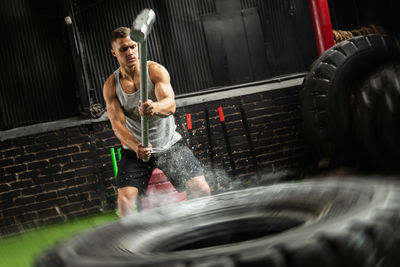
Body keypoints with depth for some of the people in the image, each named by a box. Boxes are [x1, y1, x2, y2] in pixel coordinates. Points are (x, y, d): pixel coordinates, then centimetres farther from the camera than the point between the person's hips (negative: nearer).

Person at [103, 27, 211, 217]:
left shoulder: (155, 71, -13)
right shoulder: (111, 86, -8)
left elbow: (170, 105, -29)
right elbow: (117, 124, -16)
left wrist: (155, 107, -54)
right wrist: (136, 147, -36)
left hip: (170, 144, 0)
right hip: (135, 149, 1)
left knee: (202, 190, -9)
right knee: (125, 200, -17)